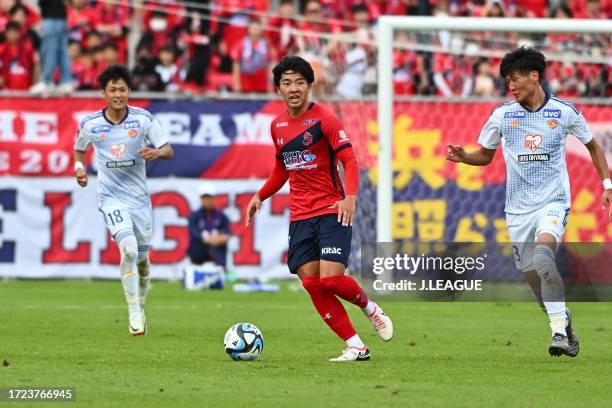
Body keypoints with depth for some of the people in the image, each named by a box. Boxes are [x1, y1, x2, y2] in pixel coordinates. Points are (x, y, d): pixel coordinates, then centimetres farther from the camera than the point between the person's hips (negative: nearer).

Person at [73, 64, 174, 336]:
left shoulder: (144, 119, -6)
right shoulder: (90, 124, -5)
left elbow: (169, 151, -5)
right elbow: (79, 148, 16)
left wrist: (157, 152, -27)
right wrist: (79, 167, -4)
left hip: (139, 196, 2)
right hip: (111, 198, -2)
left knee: (142, 258, 10)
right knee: (129, 250, -23)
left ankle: (140, 308, 36)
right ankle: (134, 314, -15)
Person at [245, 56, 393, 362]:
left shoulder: (324, 119, -7)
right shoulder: (277, 126, 12)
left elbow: (349, 160, -12)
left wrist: (350, 197, -27)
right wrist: (260, 196, 14)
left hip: (331, 211, -6)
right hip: (299, 217, 6)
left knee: (331, 278, -18)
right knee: (312, 284, -4)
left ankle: (370, 309, 14)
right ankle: (356, 347, 2)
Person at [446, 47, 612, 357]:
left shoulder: (564, 111, -2)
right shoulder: (502, 115, 2)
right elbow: (485, 155, 14)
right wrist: (463, 157, -6)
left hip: (553, 200, -4)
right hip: (518, 207, 4)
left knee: (542, 251, -31)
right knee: (532, 275, 2)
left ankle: (559, 330, -31)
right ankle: (563, 321, 27)